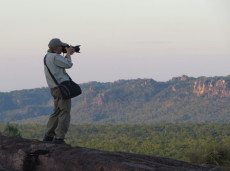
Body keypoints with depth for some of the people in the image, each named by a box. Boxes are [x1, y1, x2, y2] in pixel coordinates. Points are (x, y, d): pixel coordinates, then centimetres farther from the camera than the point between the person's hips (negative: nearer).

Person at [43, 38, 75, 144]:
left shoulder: (47, 57, 15)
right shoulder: (55, 57, -15)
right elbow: (68, 65, -12)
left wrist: (68, 54, 20)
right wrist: (68, 53, 2)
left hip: (54, 89, 10)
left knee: (57, 112, 16)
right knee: (65, 113, -7)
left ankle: (48, 136, 16)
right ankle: (59, 138, -12)